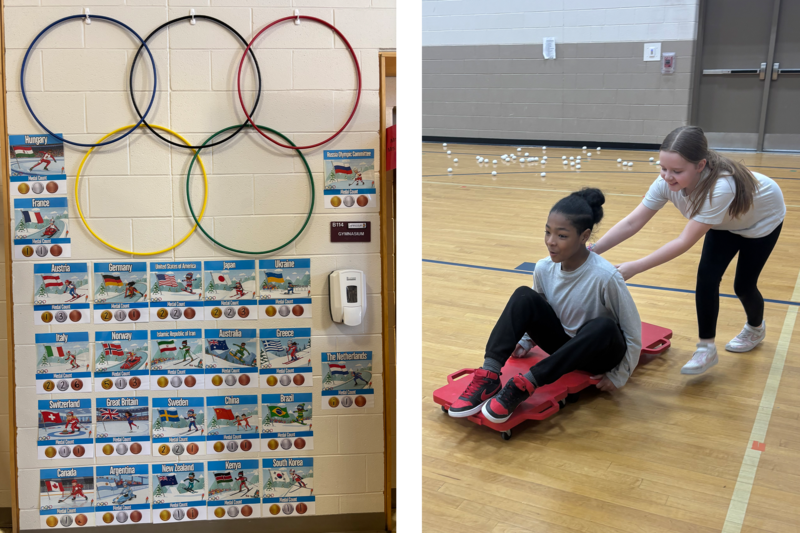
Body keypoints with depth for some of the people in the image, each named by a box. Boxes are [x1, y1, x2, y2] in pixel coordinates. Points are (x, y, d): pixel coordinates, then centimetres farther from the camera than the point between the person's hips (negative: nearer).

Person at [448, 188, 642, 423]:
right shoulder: (544, 268, -11)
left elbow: (633, 333, -15)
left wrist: (617, 377, -12)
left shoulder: (605, 276, -25)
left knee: (604, 327, -40)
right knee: (524, 297, -20)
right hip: (564, 345, 4)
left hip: (600, 352, -4)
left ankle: (526, 384, -37)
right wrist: (525, 341, 3)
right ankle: (489, 376, -31)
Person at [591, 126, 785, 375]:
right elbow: (631, 222, -30)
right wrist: (592, 251, -41)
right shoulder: (668, 181, -30)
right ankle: (706, 348, 2)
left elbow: (685, 242, -45)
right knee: (707, 277, -10)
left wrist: (634, 268, -48)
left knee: (743, 285, 2)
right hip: (725, 223, 5)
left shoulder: (720, 187, -48)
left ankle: (756, 328, 35)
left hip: (762, 220, -5)